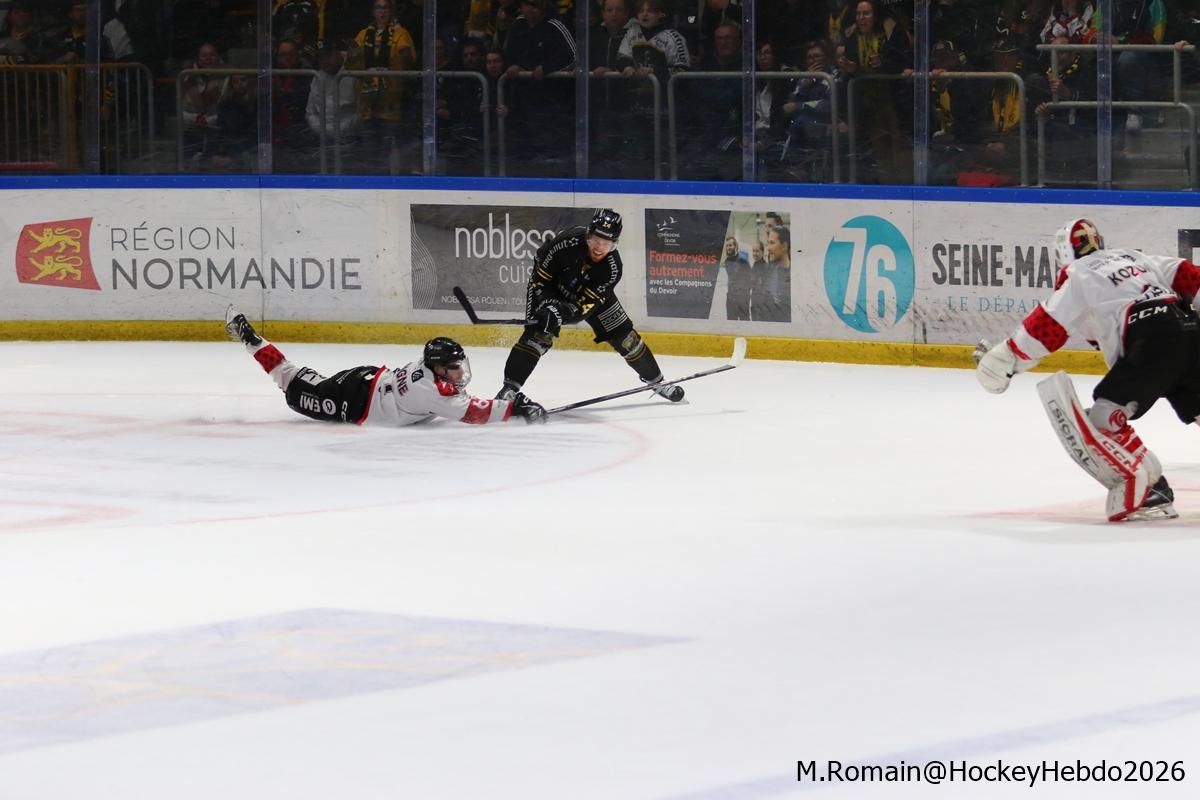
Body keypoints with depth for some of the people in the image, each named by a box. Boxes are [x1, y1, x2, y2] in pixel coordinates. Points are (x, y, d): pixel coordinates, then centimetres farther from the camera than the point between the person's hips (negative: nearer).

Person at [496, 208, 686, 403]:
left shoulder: (612, 267, -29)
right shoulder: (568, 242, -35)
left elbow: (585, 305, -30)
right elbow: (540, 279, -20)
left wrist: (560, 315, -43)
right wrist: (546, 305, -27)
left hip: (591, 293, 2)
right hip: (553, 289, -2)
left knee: (623, 335, 2)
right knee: (538, 334, -24)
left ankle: (655, 381, 22)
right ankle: (510, 387, -20)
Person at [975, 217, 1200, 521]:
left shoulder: (1078, 277, 11)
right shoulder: (1133, 257, 28)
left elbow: (1045, 327, 6)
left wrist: (1003, 359, 13)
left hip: (1152, 342, -7)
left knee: (1103, 418, -2)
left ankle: (1148, 491, -13)